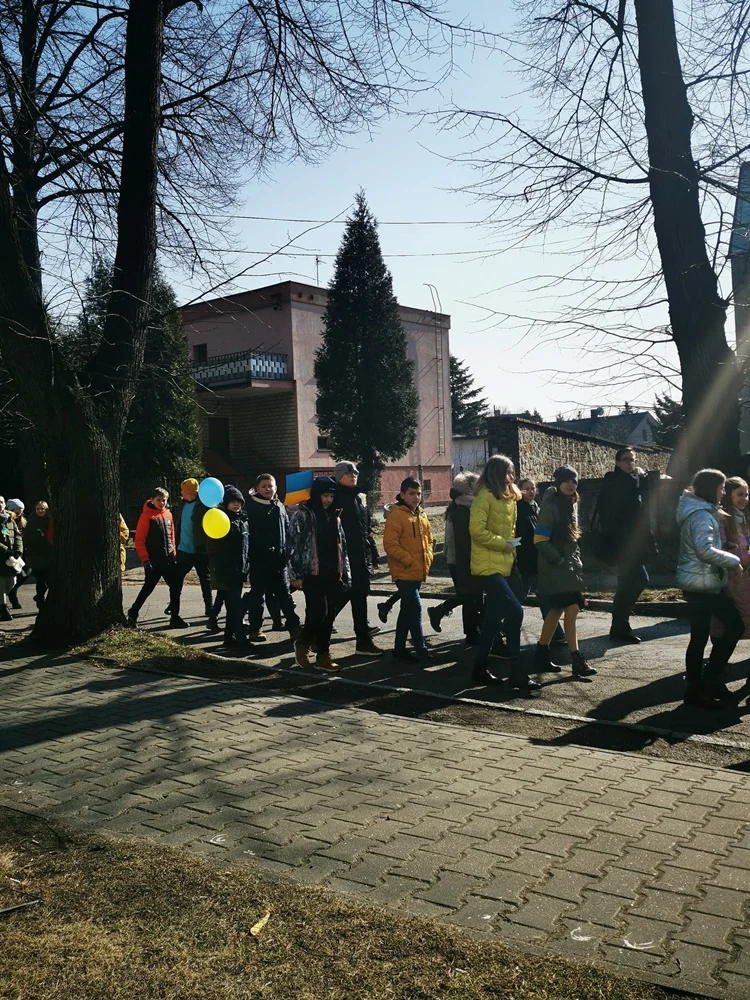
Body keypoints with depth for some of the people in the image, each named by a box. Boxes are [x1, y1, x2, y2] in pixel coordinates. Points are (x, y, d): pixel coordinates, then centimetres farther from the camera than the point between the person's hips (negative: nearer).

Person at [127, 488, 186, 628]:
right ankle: (133, 612, 21)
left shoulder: (168, 514, 9)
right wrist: (145, 559, -16)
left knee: (175, 587, 3)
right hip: (153, 561, -6)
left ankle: (175, 618, 10)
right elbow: (139, 540, -11)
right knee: (148, 587, 2)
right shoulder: (146, 515, -9)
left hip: (169, 559, 6)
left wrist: (174, 554, 11)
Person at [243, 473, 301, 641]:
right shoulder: (251, 507, -4)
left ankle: (294, 627, 10)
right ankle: (255, 630, 13)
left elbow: (287, 531, 14)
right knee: (257, 594, 5)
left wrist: (286, 552, 5)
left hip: (279, 558, 5)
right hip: (259, 559, -4)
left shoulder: (280, 507, 12)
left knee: (284, 594, 8)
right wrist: (251, 554, -14)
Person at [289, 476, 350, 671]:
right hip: (312, 573, -6)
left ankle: (323, 655, 11)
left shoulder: (334, 515, 15)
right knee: (318, 611, -11)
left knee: (329, 614, 4)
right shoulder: (302, 514, -3)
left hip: (333, 573, 6)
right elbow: (293, 544, -7)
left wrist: (345, 572, 14)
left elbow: (342, 545, 18)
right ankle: (303, 642, 14)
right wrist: (295, 574, -11)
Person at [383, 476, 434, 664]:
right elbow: (390, 544, -18)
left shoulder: (421, 515, 12)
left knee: (407, 610, 13)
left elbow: (428, 538, 24)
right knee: (415, 608, -10)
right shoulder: (396, 515, -12)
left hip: (419, 572, 8)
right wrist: (409, 560, -17)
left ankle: (400, 649, 22)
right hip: (404, 572, -8)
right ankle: (421, 650, -2)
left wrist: (428, 557, 9)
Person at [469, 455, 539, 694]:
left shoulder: (509, 498, 15)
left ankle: (480, 669, 22)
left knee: (493, 618, 12)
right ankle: (516, 672, -11)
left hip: (504, 565, 9)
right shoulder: (485, 497, -13)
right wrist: (503, 544, -16)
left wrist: (511, 548, 10)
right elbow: (477, 530, -19)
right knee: (514, 611, -17)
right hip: (488, 566, -9)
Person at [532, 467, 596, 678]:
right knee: (571, 610, -12)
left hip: (570, 567, 9)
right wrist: (559, 560, -16)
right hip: (556, 569, -9)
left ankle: (541, 655, 19)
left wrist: (576, 560, 14)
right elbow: (540, 540, -17)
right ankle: (577, 661, -9)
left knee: (556, 610, 10)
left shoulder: (570, 504, 14)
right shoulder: (550, 506, -13)